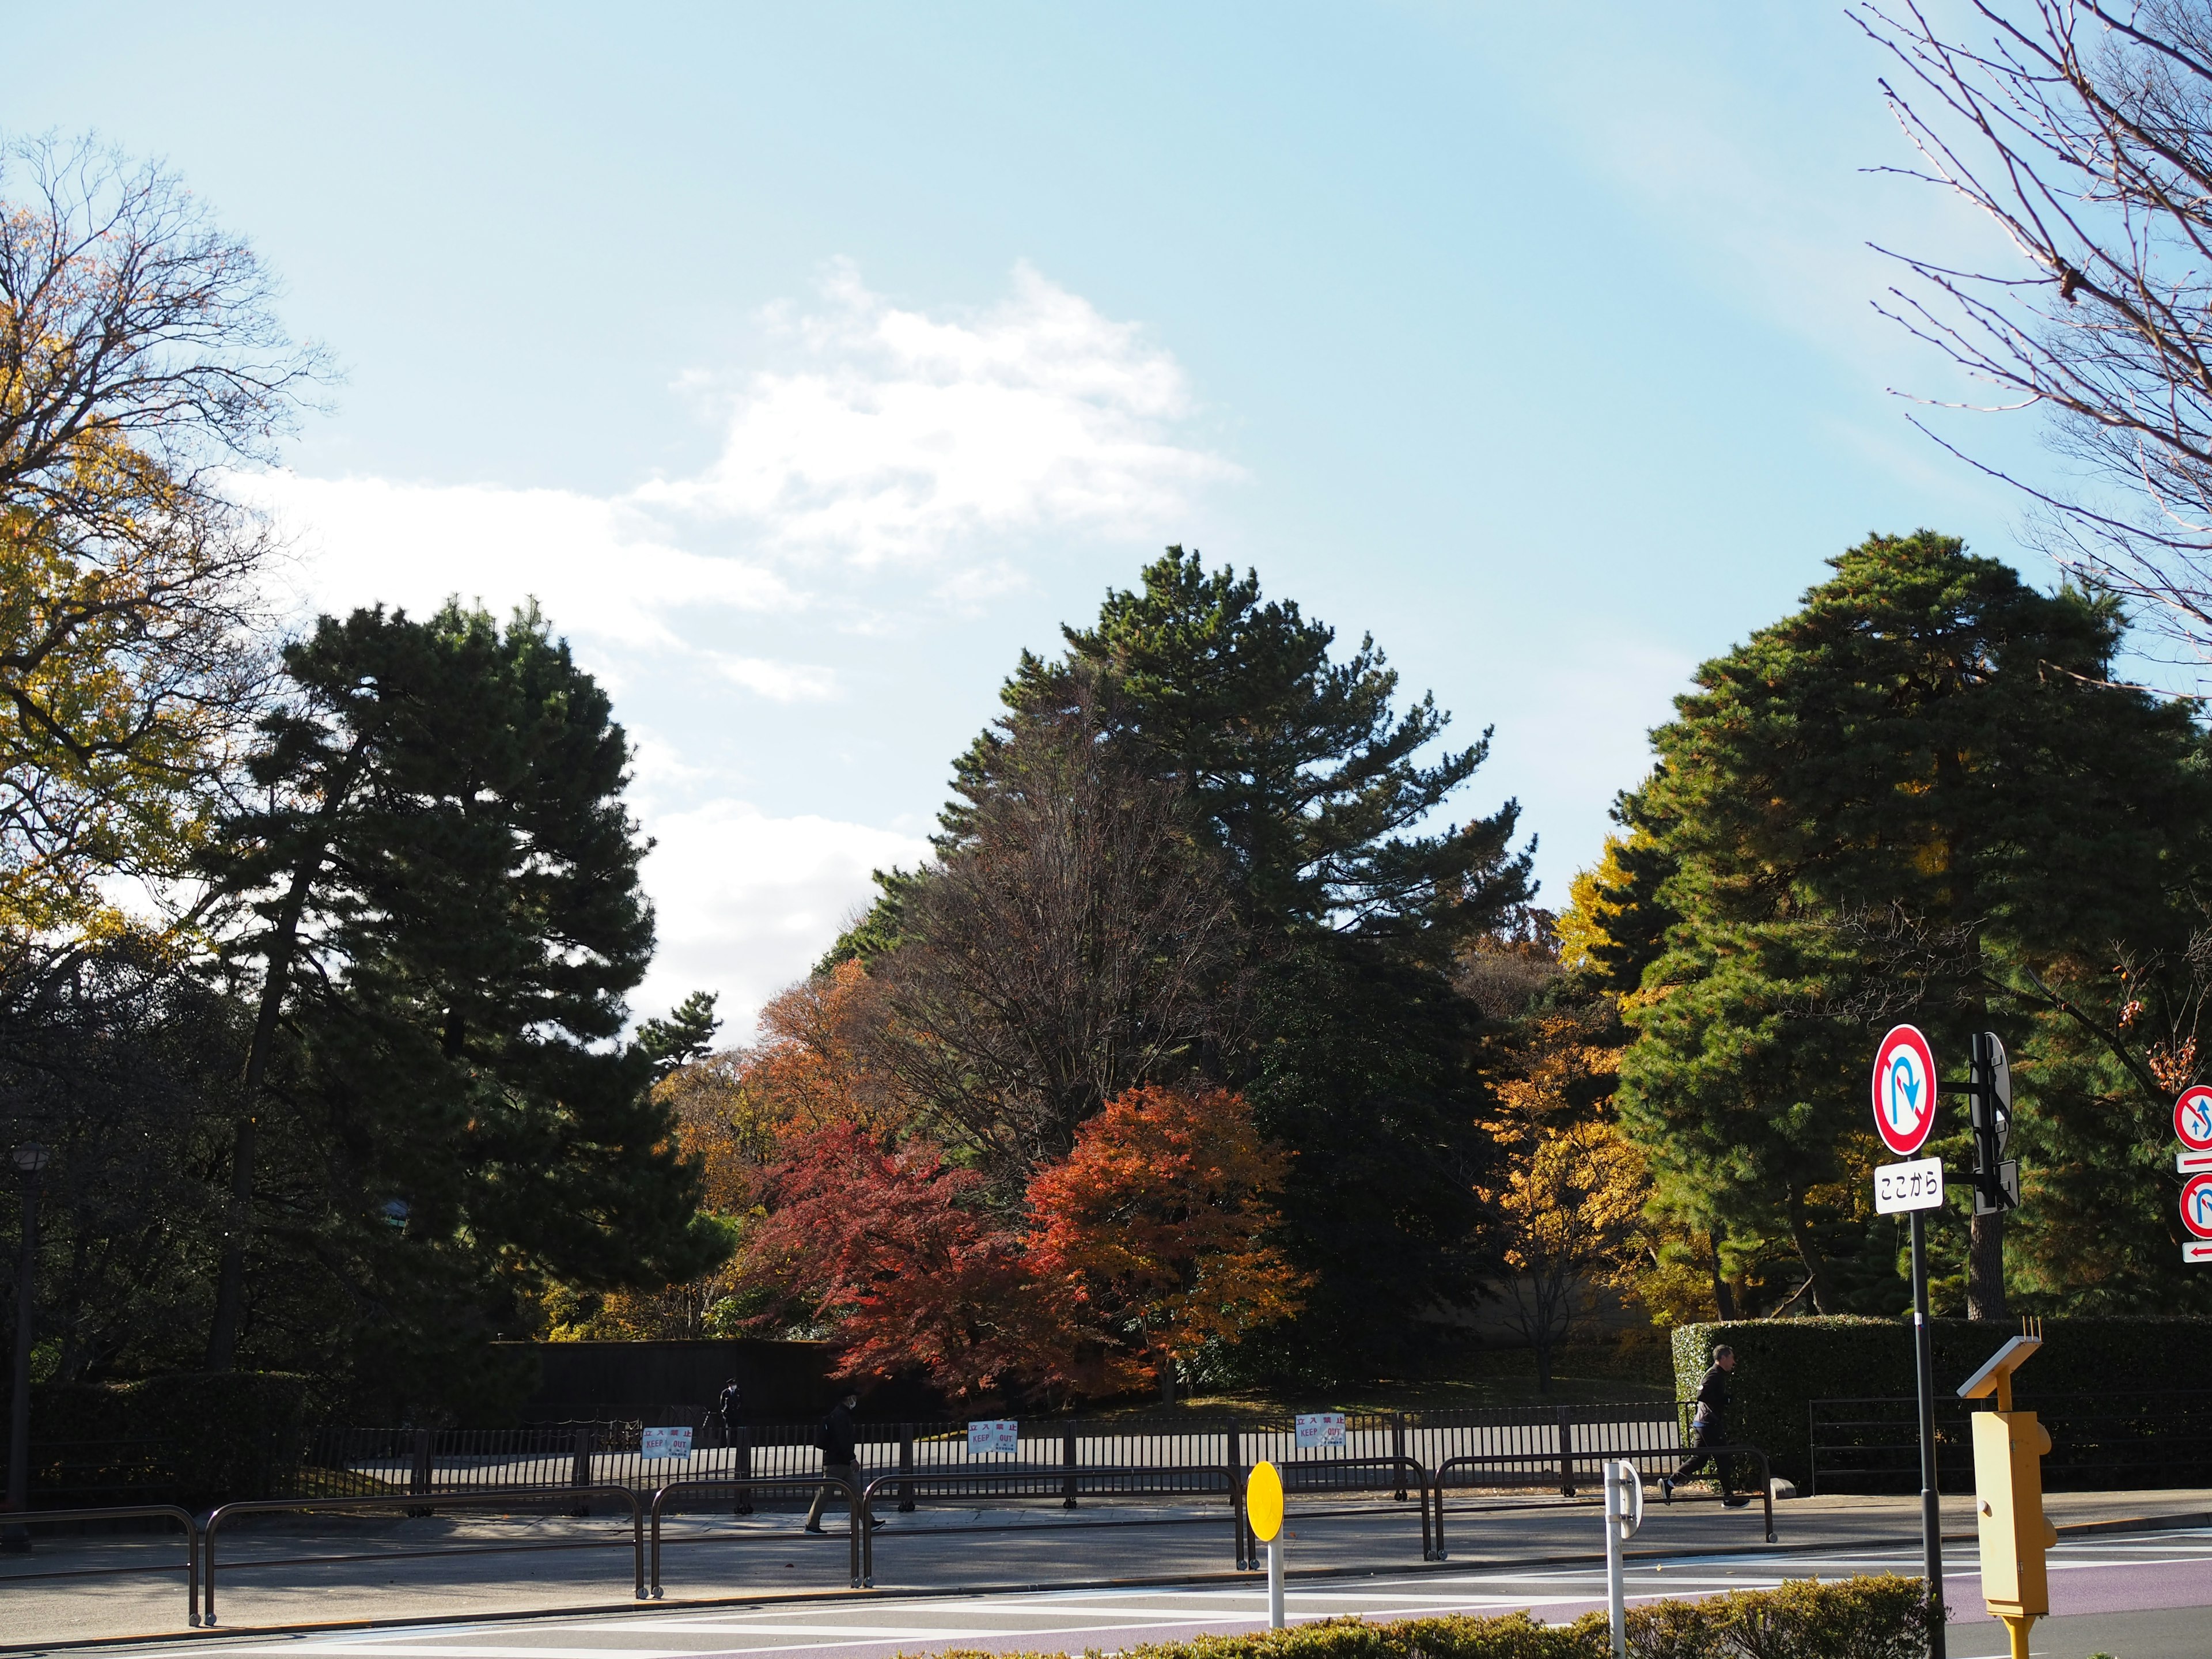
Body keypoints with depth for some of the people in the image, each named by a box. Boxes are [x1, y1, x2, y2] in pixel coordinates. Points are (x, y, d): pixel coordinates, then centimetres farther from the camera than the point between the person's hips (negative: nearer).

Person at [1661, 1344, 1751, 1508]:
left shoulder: (1718, 1375, 19)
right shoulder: (1714, 1375, -13)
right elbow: (1702, 1395, -24)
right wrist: (1724, 1400, -16)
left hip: (1702, 1423, 10)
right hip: (1710, 1423, -10)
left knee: (1698, 1459, 8)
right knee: (1722, 1459, -2)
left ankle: (1669, 1482, 2)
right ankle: (1728, 1498, 5)